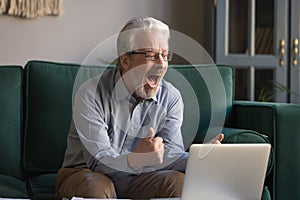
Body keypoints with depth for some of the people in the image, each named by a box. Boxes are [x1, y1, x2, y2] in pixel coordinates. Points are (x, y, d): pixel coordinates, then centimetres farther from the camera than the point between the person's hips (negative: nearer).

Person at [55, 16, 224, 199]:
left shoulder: (171, 98, -4)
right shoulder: (91, 95, -19)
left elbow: (172, 153, -12)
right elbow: (100, 162, -27)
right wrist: (134, 160, -48)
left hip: (139, 178, 4)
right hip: (87, 174, -4)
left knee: (179, 181, -24)